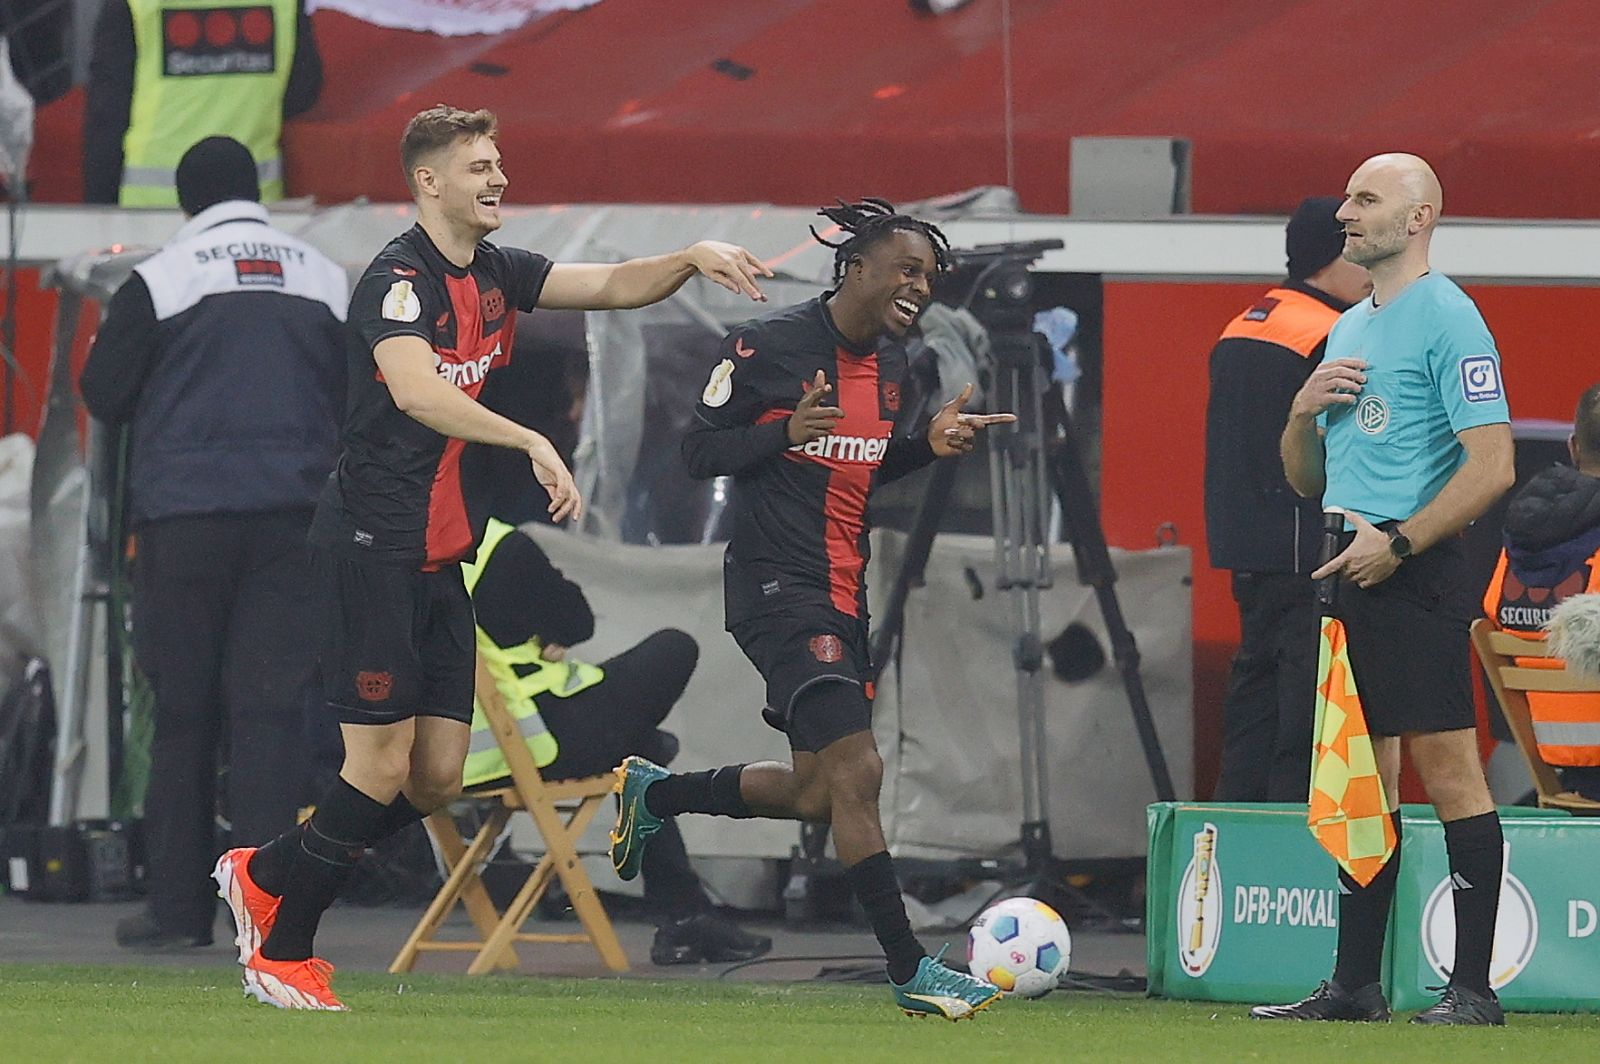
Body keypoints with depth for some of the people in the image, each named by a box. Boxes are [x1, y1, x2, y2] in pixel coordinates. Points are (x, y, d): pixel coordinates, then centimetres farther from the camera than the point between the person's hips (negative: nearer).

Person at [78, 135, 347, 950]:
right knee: (272, 707, 0)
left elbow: (103, 395, 0)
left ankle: (178, 905, 4)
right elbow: (355, 401, 13)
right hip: (293, 517, 2)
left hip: (185, 517, -2)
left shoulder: (158, 282, -5)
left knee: (183, 712, 4)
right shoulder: (324, 281, 6)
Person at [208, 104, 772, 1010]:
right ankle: (282, 953, 6)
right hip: (373, 550, -9)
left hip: (441, 556, 9)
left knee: (438, 779, 6)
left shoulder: (495, 274, 11)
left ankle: (265, 876, 22)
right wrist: (532, 444, -41)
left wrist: (694, 258, -5)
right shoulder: (401, 279, -16)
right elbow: (416, 391, -32)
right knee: (383, 769, -9)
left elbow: (615, 287, 14)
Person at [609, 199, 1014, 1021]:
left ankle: (654, 793, 38)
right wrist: (786, 432, -24)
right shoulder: (767, 348, -12)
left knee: (817, 793, 14)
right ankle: (908, 969, -16)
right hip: (777, 590, -9)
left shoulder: (887, 365, 11)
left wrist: (929, 444, 4)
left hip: (842, 595, 9)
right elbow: (700, 450, -8)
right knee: (855, 773, -17)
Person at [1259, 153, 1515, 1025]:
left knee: (1447, 769, -8)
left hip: (1415, 572, -9)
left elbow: (1491, 465, -16)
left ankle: (1472, 986, -7)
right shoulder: (1347, 330, 19)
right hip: (1344, 575, 9)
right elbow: (1304, 478, 25)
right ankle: (1354, 984, 12)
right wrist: (1304, 411, 4)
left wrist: (1396, 542, -18)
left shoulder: (1447, 319, -7)